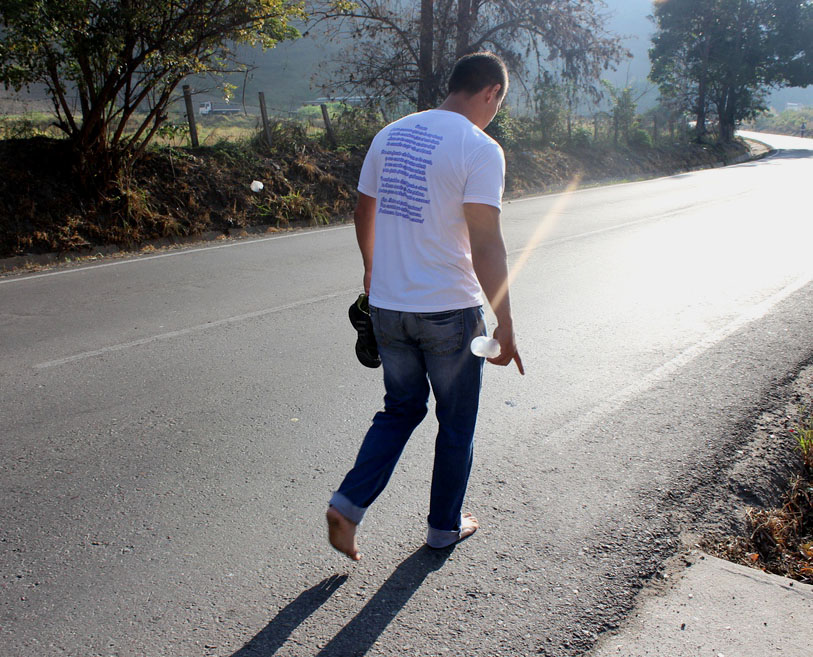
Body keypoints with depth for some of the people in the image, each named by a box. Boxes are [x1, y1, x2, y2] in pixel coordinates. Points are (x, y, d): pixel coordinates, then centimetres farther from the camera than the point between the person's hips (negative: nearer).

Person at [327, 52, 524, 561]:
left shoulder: (390, 135, 7)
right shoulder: (480, 149, -14)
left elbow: (364, 212, 15)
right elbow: (486, 245, -19)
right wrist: (505, 325, -14)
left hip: (387, 308, 6)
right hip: (449, 312, -6)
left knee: (400, 409, 22)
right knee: (456, 423, 14)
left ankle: (349, 504, 12)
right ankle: (445, 526, 29)